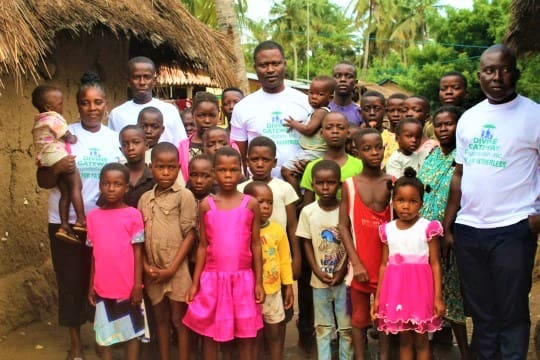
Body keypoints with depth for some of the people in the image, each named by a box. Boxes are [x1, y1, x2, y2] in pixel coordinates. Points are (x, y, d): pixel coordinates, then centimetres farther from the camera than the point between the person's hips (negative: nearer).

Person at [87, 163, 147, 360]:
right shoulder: (93, 216, 2)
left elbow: (138, 251, -6)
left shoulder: (133, 215, -8)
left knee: (131, 331, 11)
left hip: (128, 287, -3)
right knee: (104, 332, 13)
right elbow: (94, 254, 8)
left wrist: (138, 284, -9)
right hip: (103, 287, 3)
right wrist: (91, 285, 8)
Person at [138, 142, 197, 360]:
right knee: (160, 318, 16)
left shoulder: (184, 195, -7)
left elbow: (189, 235, -9)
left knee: (179, 319, 6)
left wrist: (171, 269, -12)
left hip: (176, 270, -4)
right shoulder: (145, 198, 7)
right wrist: (145, 266, -4)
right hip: (152, 271, 4)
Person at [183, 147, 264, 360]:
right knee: (209, 331, 9)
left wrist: (259, 282, 0)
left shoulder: (251, 204, -3)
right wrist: (195, 282, 1)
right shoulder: (206, 205, -1)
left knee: (245, 333, 8)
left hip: (242, 278, 0)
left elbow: (256, 245, 1)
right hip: (213, 277, 1)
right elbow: (203, 246, 4)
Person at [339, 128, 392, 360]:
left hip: (387, 262, 1)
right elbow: (343, 226, -4)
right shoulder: (349, 184, -1)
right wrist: (356, 262, -9)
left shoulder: (392, 183, 1)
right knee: (359, 317, 10)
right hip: (360, 263, -1)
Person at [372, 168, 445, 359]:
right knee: (404, 339, 13)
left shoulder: (428, 228, -7)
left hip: (420, 289, -3)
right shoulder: (388, 230, 4)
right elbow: (384, 264, 8)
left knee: (421, 340, 7)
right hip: (396, 290, 3)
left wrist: (438, 297, -8)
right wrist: (378, 297, 8)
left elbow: (435, 264, -5)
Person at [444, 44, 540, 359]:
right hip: (468, 229, 5)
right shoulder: (469, 118, 11)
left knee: (512, 314, 6)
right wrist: (447, 224, 11)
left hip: (513, 230, -4)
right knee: (481, 312, 16)